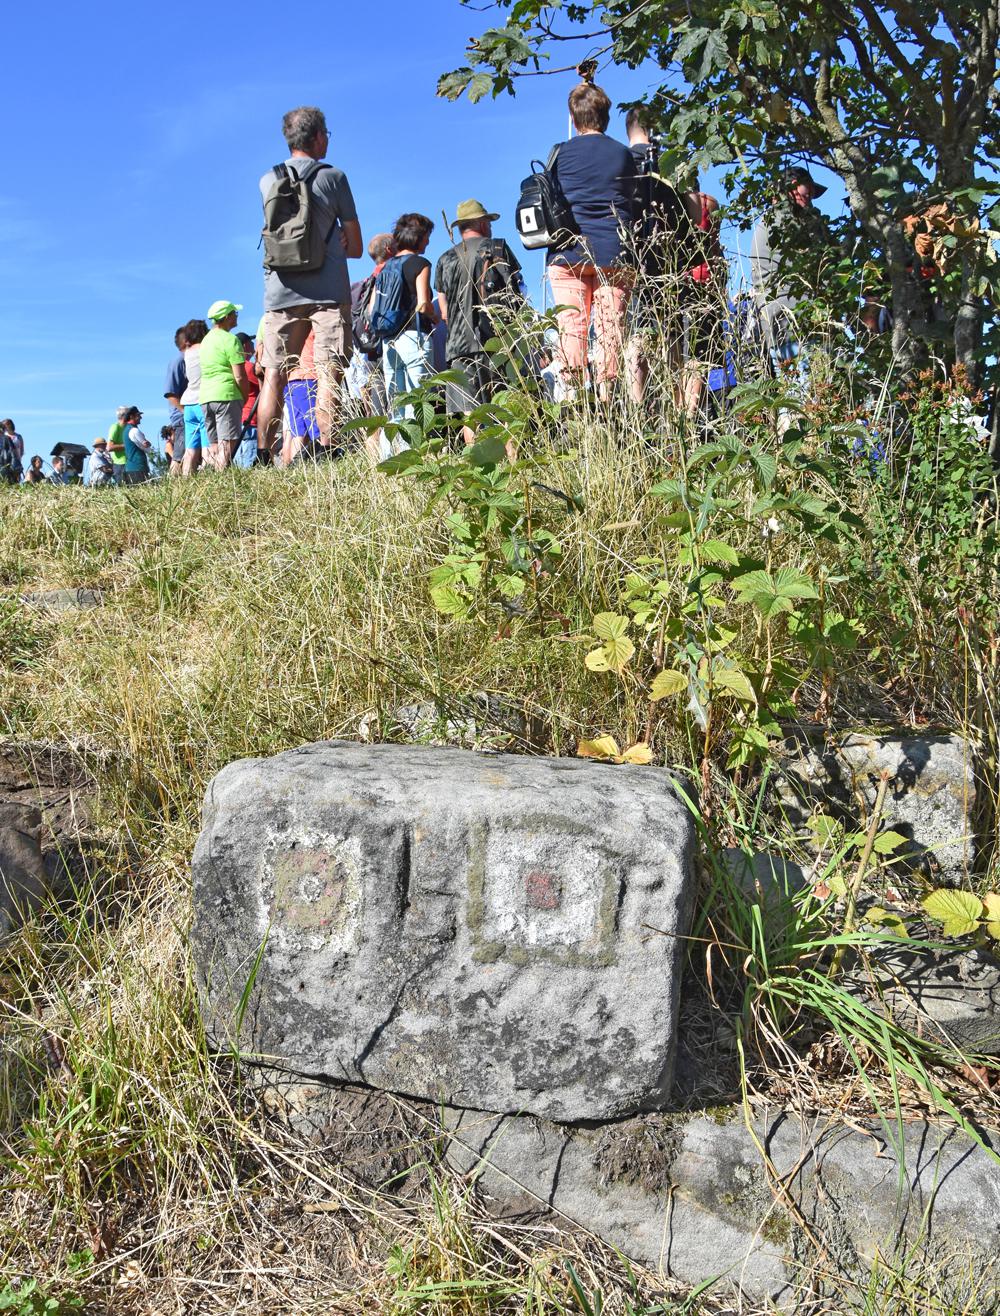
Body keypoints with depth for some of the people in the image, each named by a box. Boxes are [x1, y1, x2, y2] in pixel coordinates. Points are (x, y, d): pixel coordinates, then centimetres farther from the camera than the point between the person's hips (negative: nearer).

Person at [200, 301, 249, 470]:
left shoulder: (206, 339, 20)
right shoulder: (230, 339, -7)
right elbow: (239, 376, -13)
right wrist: (245, 397, 2)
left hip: (204, 396, 8)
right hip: (227, 395, -8)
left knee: (214, 446, 9)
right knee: (227, 445, -11)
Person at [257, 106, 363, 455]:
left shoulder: (267, 181, 14)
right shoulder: (334, 177, 4)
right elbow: (355, 246, 6)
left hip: (280, 291, 3)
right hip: (329, 291, -3)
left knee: (274, 377, 3)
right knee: (329, 376, -7)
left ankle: (265, 457, -3)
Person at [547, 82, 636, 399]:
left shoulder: (561, 153, 5)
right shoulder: (623, 154, 10)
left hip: (568, 251, -1)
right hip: (614, 253, 1)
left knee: (571, 326, -2)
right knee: (610, 328, -1)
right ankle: (605, 395, -7)